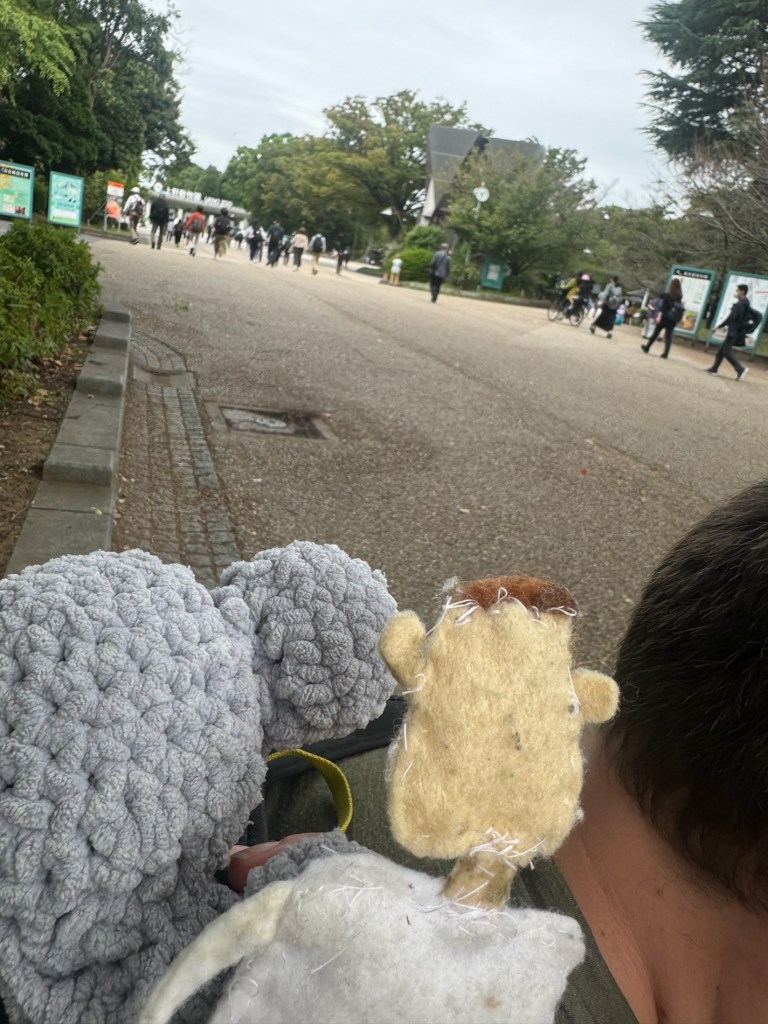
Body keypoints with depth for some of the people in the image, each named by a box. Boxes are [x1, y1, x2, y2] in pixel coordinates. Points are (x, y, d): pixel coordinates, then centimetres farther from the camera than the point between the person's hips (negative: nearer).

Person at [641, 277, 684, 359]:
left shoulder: (667, 295, -8)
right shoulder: (679, 296, 5)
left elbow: (663, 306, -15)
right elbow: (680, 307, 5)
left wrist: (659, 315, -18)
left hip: (665, 317, -4)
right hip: (673, 319, 4)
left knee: (656, 333, 9)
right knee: (668, 335, 6)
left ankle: (647, 348, 23)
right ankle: (666, 353, -2)